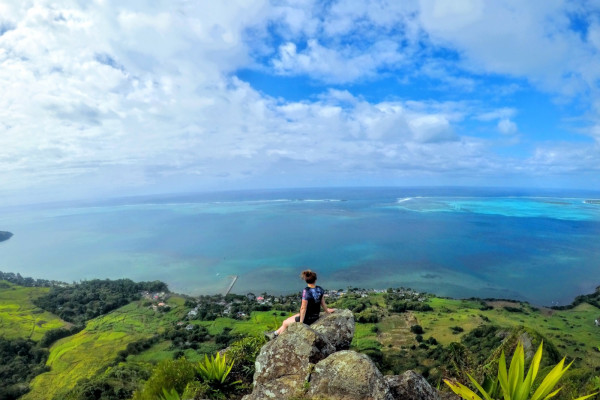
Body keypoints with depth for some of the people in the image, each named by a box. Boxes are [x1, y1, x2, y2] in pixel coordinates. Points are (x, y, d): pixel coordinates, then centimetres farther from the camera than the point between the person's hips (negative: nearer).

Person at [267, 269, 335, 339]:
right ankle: (276, 333, 39)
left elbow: (303, 308, -22)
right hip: (316, 317, 7)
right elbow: (323, 303, 4)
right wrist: (327, 311, 24)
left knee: (285, 323, 17)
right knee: (290, 318, 27)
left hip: (307, 319, -7)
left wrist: (301, 322, -12)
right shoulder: (320, 289, -8)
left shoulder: (306, 291, -27)